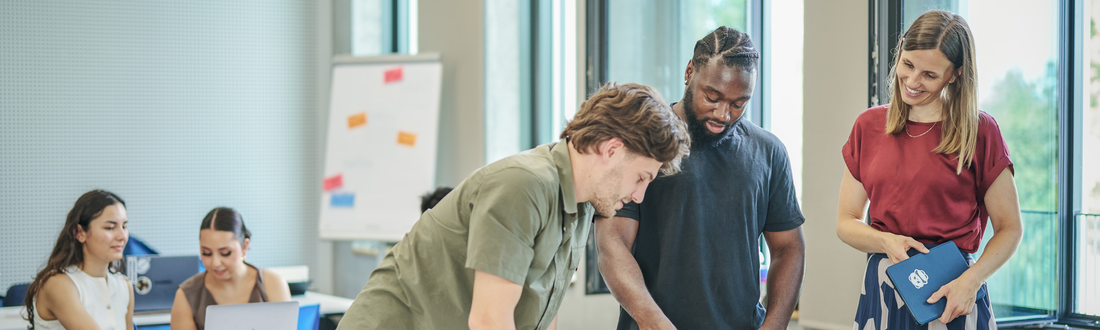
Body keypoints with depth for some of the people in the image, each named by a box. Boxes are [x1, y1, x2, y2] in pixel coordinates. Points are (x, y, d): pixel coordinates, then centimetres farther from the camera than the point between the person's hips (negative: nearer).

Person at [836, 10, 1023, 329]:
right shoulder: (869, 126, 5)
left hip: (952, 293, -3)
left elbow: (1009, 229, -1)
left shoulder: (980, 131, -4)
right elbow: (846, 222, 8)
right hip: (882, 288, 3)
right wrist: (887, 242, -12)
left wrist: (971, 280, -17)